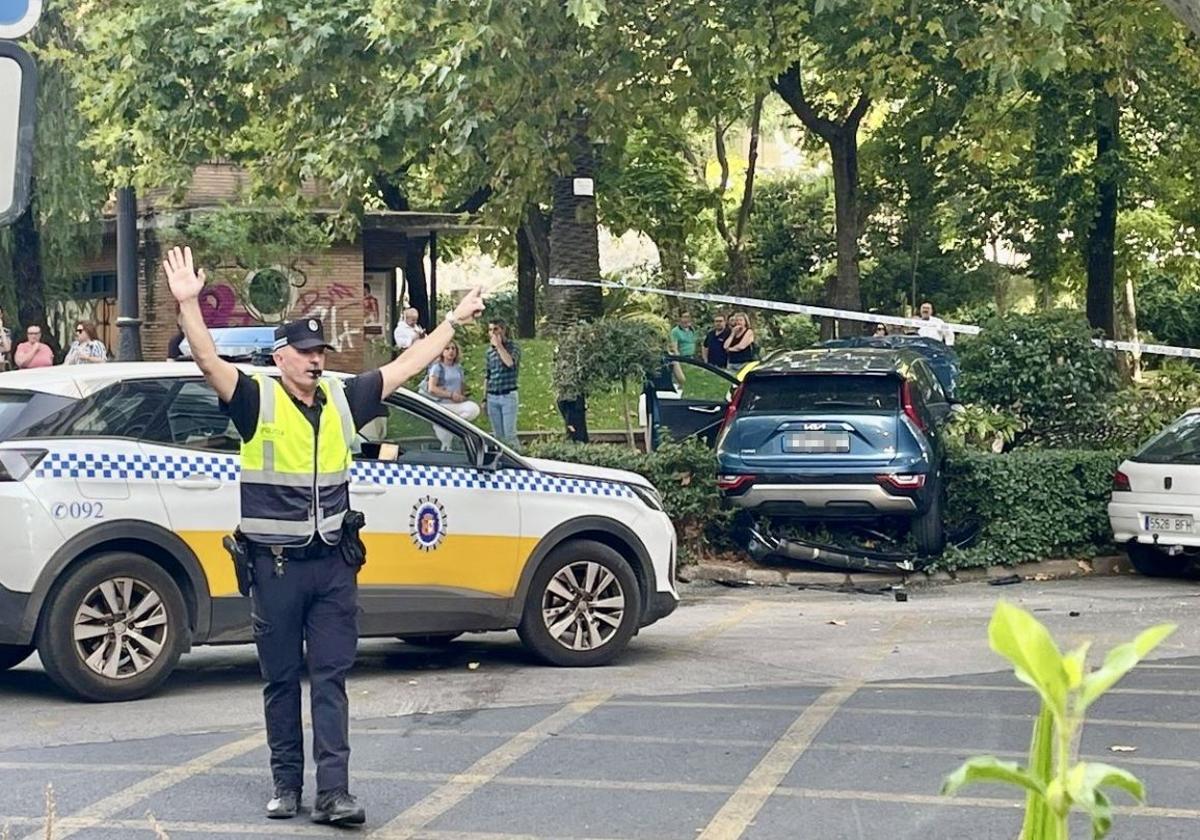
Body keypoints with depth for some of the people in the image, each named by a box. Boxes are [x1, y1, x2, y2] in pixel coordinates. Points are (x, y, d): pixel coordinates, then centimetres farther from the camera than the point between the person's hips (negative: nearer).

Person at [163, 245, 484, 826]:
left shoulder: (343, 400, 7)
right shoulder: (258, 401, -5)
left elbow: (404, 367, 17)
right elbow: (209, 361, -19)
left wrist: (453, 321, 23)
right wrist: (187, 303, -33)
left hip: (333, 563, 3)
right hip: (275, 564, -3)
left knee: (331, 679, 0)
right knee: (281, 680, 7)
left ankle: (333, 793, -3)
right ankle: (286, 784, 18)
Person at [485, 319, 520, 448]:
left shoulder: (513, 346, -4)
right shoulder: (490, 350, 12)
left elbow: (510, 362, -27)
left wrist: (498, 345, -20)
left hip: (508, 395, -5)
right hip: (492, 397, 5)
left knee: (509, 435, -9)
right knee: (498, 436, 8)